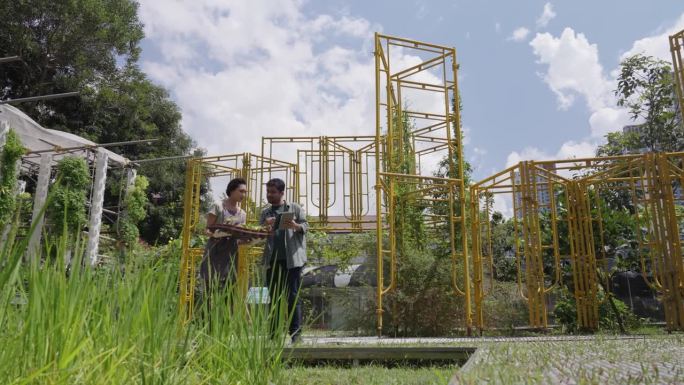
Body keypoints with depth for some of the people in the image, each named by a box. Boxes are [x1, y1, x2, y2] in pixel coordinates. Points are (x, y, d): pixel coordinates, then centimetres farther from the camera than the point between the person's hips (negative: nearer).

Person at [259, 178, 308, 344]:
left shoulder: (295, 208, 6)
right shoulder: (265, 212, 16)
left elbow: (305, 226, 0)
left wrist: (296, 226, -22)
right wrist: (264, 227, -11)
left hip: (292, 258, -4)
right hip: (272, 260, 4)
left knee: (293, 296, -4)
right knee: (274, 298, 8)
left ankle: (296, 333, 1)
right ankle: (274, 334, 15)